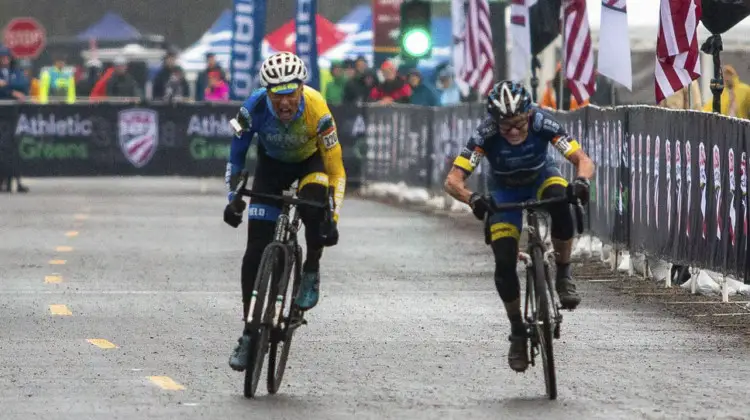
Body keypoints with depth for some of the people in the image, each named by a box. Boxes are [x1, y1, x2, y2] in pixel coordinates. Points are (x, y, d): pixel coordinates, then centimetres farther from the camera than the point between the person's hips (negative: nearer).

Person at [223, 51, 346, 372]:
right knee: (256, 249, -8)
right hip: (273, 162, 2)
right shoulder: (255, 108, -31)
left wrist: (333, 220, -35)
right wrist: (233, 199, -15)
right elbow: (236, 153, -12)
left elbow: (336, 171, -29)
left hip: (311, 160, -2)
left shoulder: (317, 111, -36)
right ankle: (250, 331, 1)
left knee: (313, 204, -36)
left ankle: (311, 272, -9)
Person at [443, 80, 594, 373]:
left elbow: (583, 160, -34)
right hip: (505, 191, 0)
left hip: (541, 177, 0)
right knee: (504, 263, -15)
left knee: (560, 199, -37)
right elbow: (452, 180, -36)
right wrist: (472, 198, -57)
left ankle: (563, 276, -19)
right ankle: (517, 331, 6)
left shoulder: (542, 123, -32)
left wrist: (581, 181, -57)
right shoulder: (486, 134, -33)